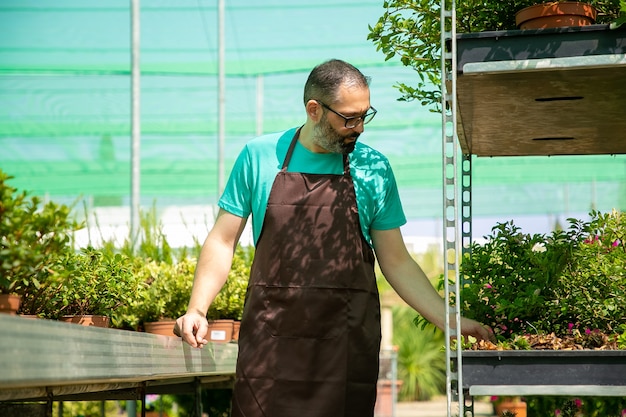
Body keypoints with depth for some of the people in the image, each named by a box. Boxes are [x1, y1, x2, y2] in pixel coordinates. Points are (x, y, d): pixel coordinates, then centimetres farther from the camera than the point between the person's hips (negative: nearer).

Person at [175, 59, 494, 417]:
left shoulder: (373, 168, 5)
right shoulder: (259, 156, 3)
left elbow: (396, 262, 9)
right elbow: (224, 241, 7)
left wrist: (450, 321, 1)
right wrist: (198, 309, -5)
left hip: (346, 345, 1)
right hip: (270, 341, 0)